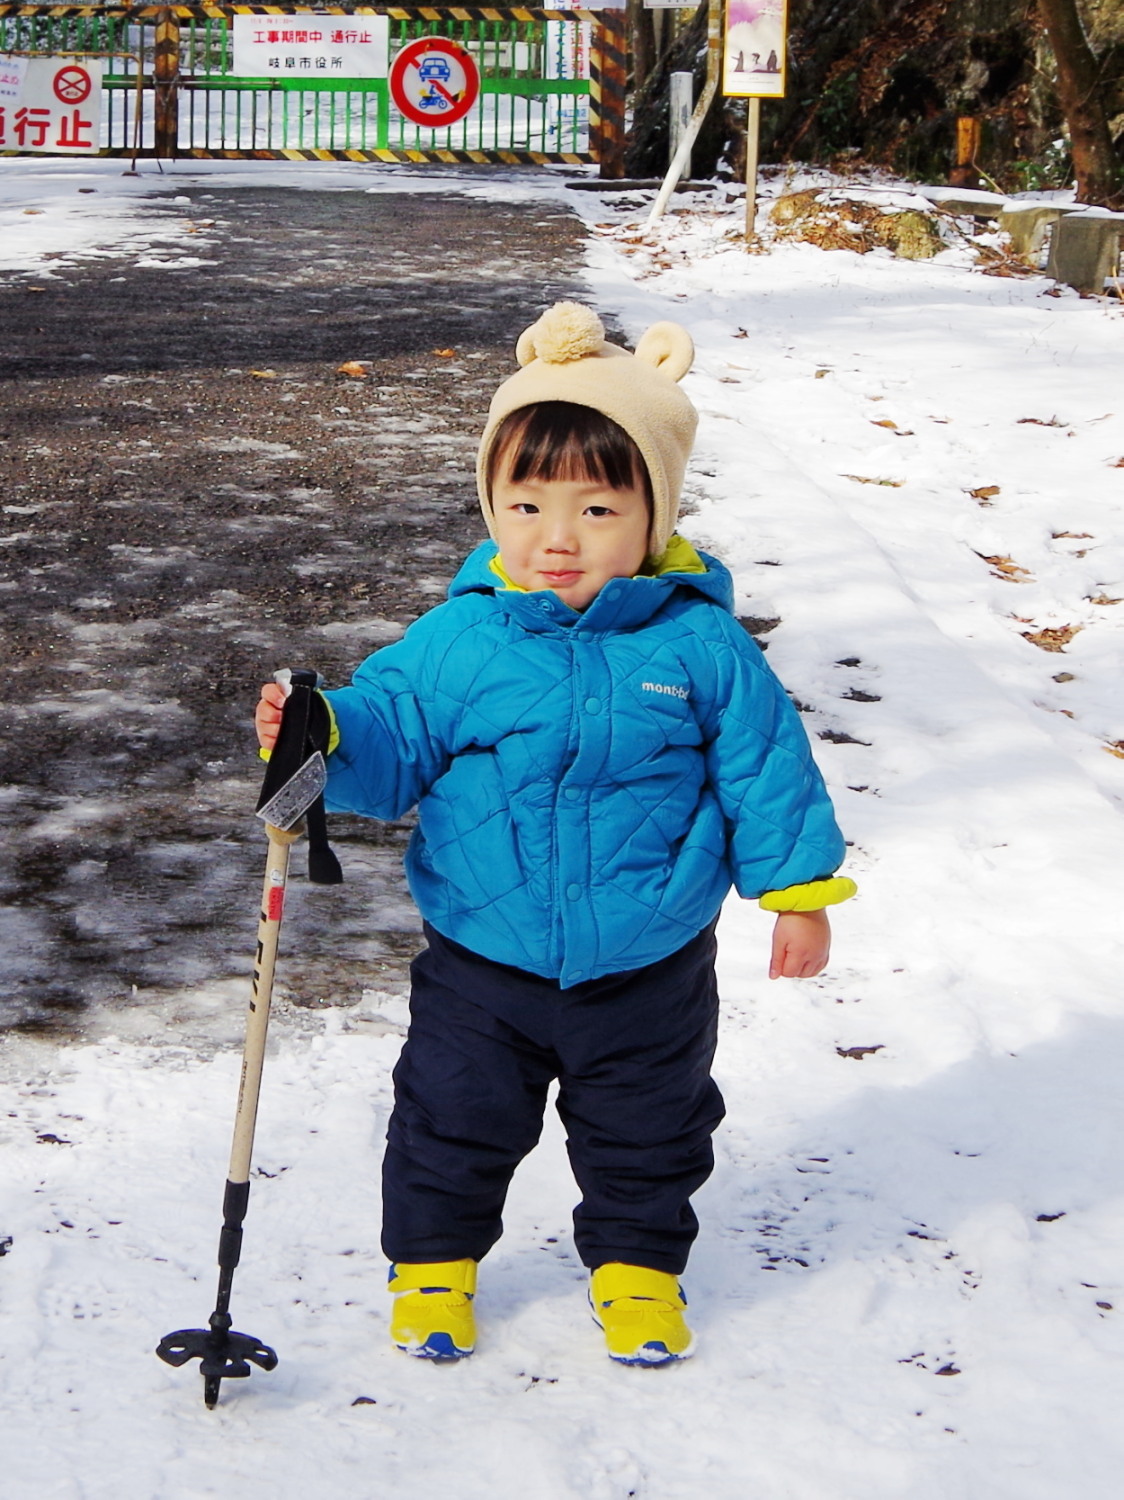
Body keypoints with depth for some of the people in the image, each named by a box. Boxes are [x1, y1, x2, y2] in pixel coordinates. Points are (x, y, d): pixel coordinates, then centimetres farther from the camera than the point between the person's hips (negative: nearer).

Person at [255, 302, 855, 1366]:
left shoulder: (701, 646, -12)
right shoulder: (458, 640, -12)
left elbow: (764, 767, -3)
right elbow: (392, 732, -7)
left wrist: (798, 890, 1)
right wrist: (320, 739, -29)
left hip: (648, 970, 0)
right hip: (481, 966, 0)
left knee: (647, 1134, 19)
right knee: (452, 1123, 16)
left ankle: (636, 1265, 43)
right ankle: (432, 1260, 40)